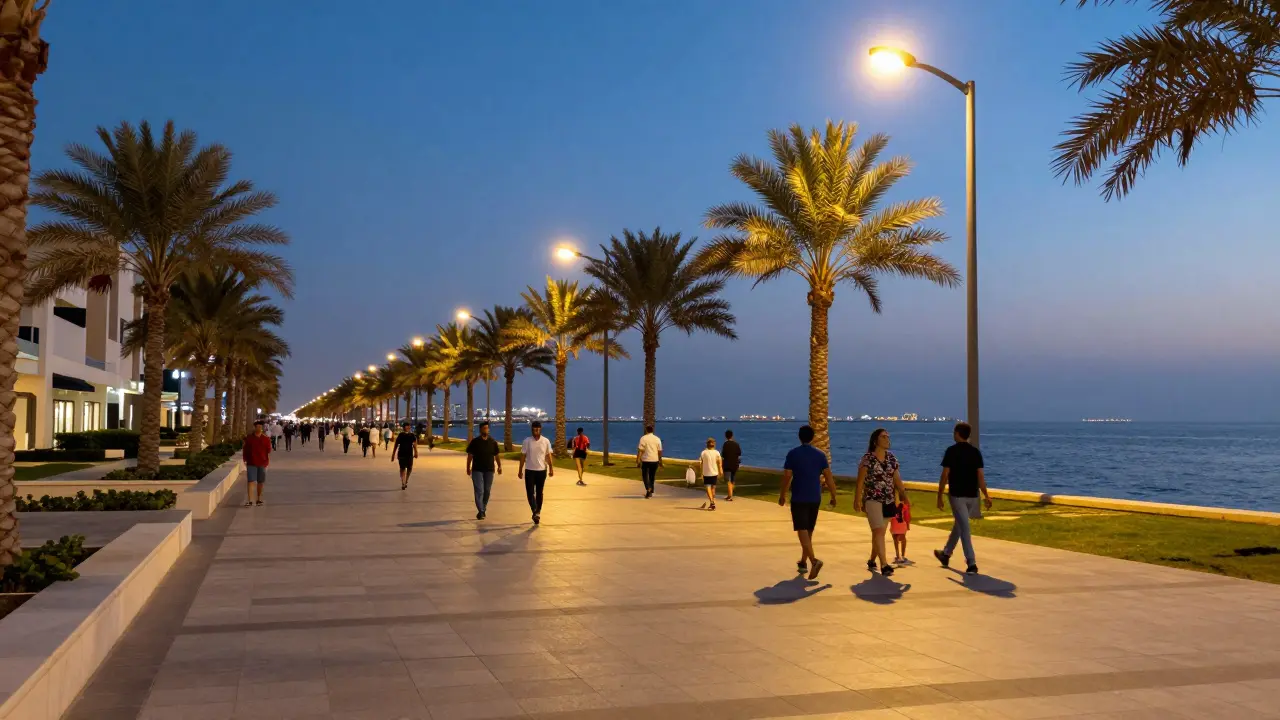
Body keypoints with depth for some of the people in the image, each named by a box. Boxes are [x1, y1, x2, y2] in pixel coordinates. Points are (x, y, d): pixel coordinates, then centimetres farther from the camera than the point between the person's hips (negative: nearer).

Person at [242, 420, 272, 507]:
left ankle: (259, 499, 23)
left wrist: (268, 460, -2)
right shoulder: (248, 438, 1)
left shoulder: (266, 438, 3)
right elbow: (245, 449, 6)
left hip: (262, 463, 2)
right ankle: (250, 501, -12)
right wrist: (245, 460, 4)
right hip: (251, 463, -2)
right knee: (251, 481, -8)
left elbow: (268, 450, 5)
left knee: (260, 482, 10)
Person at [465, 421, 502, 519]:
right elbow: (470, 455, 2)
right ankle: (481, 511, -14)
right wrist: (468, 468, -1)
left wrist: (499, 466, -2)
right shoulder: (474, 442, -1)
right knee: (479, 490, -10)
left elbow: (497, 455, 9)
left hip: (489, 470, 3)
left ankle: (483, 509, 22)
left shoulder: (493, 442, 6)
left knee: (487, 491, 8)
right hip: (477, 470, -3)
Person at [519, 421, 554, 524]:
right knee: (530, 493, -10)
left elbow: (548, 456, 3)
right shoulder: (527, 441, -4)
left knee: (539, 493, 8)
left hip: (542, 470, 1)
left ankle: (537, 513, 15)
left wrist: (551, 469, -4)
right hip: (529, 470, -1)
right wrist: (520, 470, 0)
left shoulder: (546, 441, -2)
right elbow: (523, 456, 0)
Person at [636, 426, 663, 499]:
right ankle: (651, 492, 21)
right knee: (652, 476, 16)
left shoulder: (643, 438, -6)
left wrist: (637, 461, -7)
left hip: (645, 460, -3)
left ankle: (648, 488, -15)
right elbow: (660, 451, 5)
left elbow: (640, 451, -10)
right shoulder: (657, 439, 4)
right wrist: (660, 461, 15)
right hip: (655, 460, 3)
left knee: (645, 475, 8)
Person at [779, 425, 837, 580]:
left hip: (798, 499, -4)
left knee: (802, 531, -7)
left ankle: (814, 560, -27)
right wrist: (833, 496, 8)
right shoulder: (820, 454, 2)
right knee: (809, 531, 16)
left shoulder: (793, 454, -6)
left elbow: (787, 477, -6)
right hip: (815, 499, 4)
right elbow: (828, 477, 0)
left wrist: (782, 495, 6)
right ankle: (803, 562, 25)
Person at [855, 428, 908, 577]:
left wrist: (905, 495, 4)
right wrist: (857, 500, -15)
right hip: (873, 500, -6)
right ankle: (884, 565, -15)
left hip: (889, 501, 6)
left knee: (879, 532, 13)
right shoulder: (868, 459, -9)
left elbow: (897, 479, 11)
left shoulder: (891, 458, 7)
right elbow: (860, 481, -10)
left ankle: (872, 561, 27)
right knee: (879, 531, -12)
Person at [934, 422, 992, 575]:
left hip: (957, 494, -5)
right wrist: (986, 496, 2)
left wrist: (939, 496, -3)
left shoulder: (951, 451, -9)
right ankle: (946, 554, 36)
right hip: (972, 495, 5)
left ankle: (972, 563, -11)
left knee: (964, 529, -5)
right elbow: (981, 476, 0)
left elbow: (945, 476, -10)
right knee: (959, 524, 20)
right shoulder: (976, 452, 4)